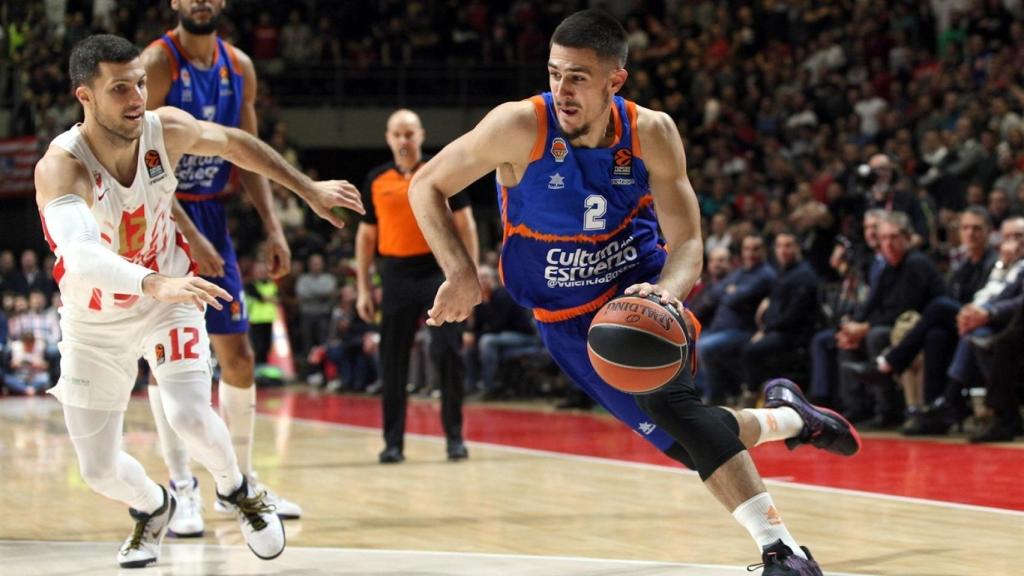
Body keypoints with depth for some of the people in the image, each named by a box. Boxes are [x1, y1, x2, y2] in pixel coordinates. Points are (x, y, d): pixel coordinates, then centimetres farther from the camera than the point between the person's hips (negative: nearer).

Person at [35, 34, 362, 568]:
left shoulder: (167, 129, -19)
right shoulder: (61, 166, -33)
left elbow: (235, 143, 5)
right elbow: (80, 256, -51)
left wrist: (309, 189, 11)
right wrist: (155, 282, -67)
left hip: (168, 300, 1)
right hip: (94, 321, -1)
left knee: (190, 416, -23)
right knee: (99, 471, 4)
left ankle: (236, 490, 10)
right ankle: (153, 508, 40)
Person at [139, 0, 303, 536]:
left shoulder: (239, 67, 5)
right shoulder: (156, 63, -15)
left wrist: (273, 227, 3)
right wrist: (188, 235, -25)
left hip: (211, 215, 6)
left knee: (238, 354, 7)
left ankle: (239, 482, 19)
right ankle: (183, 490, -2)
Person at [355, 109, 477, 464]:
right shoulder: (376, 181, 8)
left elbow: (465, 224, 4)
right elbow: (366, 235, 13)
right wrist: (363, 288, 8)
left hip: (439, 269, -2)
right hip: (397, 273, 2)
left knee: (448, 353, -5)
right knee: (393, 361, 2)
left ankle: (455, 437, 4)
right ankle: (393, 442, 9)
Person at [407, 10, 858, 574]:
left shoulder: (652, 133, -18)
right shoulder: (520, 126, -23)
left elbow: (687, 244, -15)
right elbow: (426, 187, -11)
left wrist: (664, 292, -38)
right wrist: (460, 272, -24)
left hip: (640, 283, 0)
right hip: (568, 316, 0)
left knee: (667, 397, -29)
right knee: (688, 439, -7)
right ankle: (789, 419, 22)